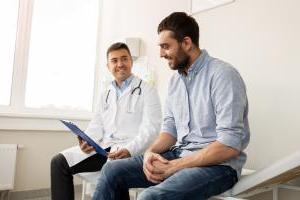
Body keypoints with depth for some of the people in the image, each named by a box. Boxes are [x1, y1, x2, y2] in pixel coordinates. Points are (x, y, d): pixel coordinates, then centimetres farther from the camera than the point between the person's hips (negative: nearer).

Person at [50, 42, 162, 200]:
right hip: (103, 147, 6)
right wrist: (87, 140, -5)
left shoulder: (147, 91, -1)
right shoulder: (106, 93, 20)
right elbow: (97, 124, 17)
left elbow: (150, 129, -11)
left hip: (130, 151, -6)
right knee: (59, 162, -6)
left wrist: (129, 150, -26)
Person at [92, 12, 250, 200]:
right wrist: (151, 152, -8)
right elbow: (170, 128, 13)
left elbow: (230, 145, -20)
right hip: (178, 155, 7)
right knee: (112, 171, -4)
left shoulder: (222, 74, -14)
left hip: (217, 164, -7)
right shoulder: (175, 80, 11)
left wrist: (174, 166, -20)